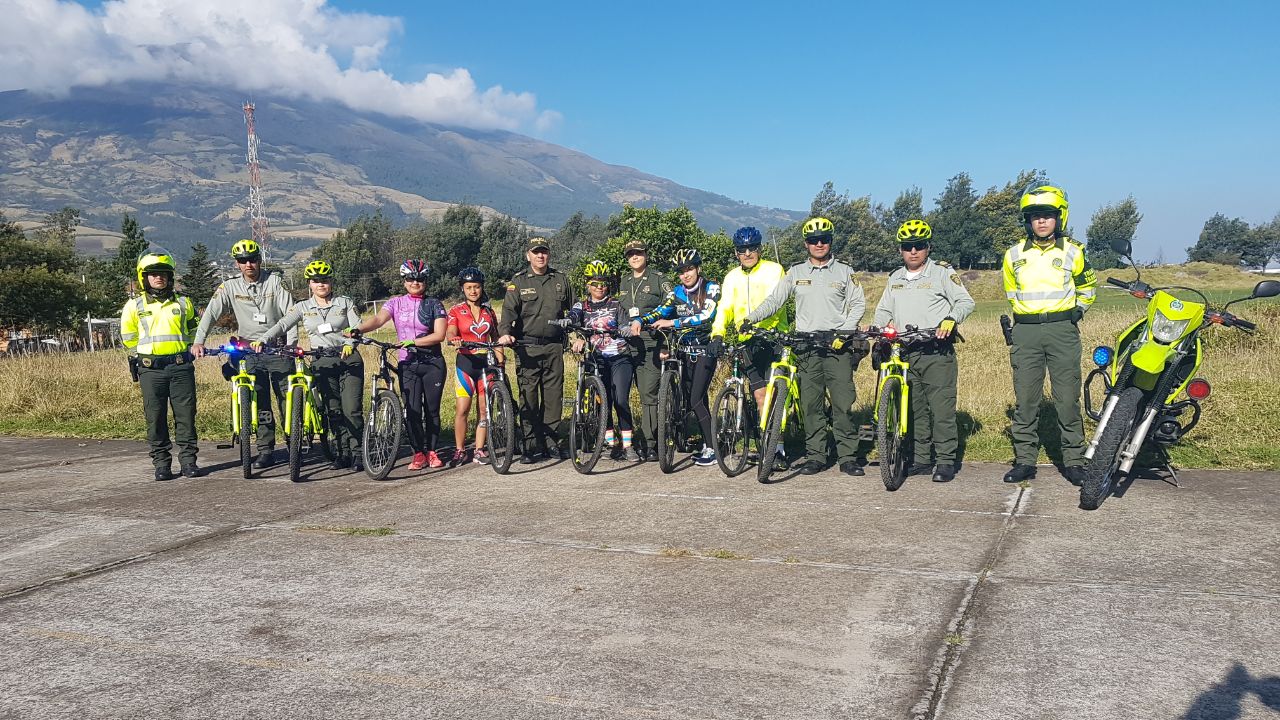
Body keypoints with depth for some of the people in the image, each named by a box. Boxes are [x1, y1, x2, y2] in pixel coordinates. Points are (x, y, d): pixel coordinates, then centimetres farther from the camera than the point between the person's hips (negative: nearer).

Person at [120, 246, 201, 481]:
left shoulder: (183, 302, 8)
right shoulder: (134, 306, 4)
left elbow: (194, 328, 23)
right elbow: (129, 337, 17)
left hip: (181, 367, 1)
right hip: (151, 370, 0)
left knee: (186, 415, 1)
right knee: (156, 418, 2)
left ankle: (188, 460, 9)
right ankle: (162, 463, 11)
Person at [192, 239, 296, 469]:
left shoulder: (274, 281, -1)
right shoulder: (230, 287, 3)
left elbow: (290, 312, -5)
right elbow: (210, 314, -3)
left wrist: (291, 343, -16)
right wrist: (198, 341, -17)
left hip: (278, 348, -2)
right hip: (251, 352, 2)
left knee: (288, 400, -3)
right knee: (260, 404, 3)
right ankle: (266, 451, 8)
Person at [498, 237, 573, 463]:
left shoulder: (560, 279, 12)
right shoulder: (519, 281, 4)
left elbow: (572, 309, 21)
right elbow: (509, 310, -7)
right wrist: (505, 333, -24)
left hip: (554, 347, 2)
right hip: (527, 347, -2)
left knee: (554, 396, 5)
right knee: (528, 398, -2)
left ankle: (551, 442, 14)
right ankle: (531, 446, 4)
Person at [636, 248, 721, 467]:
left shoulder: (711, 289, -9)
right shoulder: (677, 293, 6)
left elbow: (706, 317, -24)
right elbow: (661, 311, -5)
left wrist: (672, 323, -29)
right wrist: (640, 320, -26)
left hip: (706, 350, -5)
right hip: (686, 350, 5)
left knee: (696, 400, -14)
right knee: (697, 400, 9)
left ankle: (712, 449, -7)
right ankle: (706, 444, 19)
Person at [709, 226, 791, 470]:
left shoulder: (773, 270, 0)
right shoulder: (732, 277, 14)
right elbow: (724, 308, 3)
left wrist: (753, 320, -32)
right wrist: (717, 335, -15)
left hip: (773, 337, -4)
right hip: (747, 342, 4)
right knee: (760, 396, 2)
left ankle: (778, 450, -6)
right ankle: (771, 447, 9)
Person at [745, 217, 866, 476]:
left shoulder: (844, 272, 8)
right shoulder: (795, 273, 11)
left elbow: (858, 304, 5)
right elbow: (774, 300, 6)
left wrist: (844, 332, -8)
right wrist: (750, 319, -9)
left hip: (837, 345, -1)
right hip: (806, 346, 2)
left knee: (843, 402, -5)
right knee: (811, 403, 3)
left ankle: (848, 456, 2)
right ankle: (815, 455, 10)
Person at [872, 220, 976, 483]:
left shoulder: (942, 272, 3)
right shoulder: (895, 278, 20)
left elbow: (965, 301, -2)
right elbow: (883, 309, 23)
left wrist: (951, 319, -21)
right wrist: (884, 323, 0)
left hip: (937, 352, -5)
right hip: (905, 353, 5)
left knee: (941, 407, -7)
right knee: (916, 409, 8)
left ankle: (946, 461, -1)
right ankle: (922, 459, 15)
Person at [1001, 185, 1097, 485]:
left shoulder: (1072, 252, 6)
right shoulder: (1014, 255, 10)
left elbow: (1087, 286, 21)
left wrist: (1077, 311, 10)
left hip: (1062, 330, -1)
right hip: (1025, 332, 1)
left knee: (1068, 399, -1)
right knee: (1025, 399, 2)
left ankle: (1074, 460, 7)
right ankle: (1025, 460, 9)